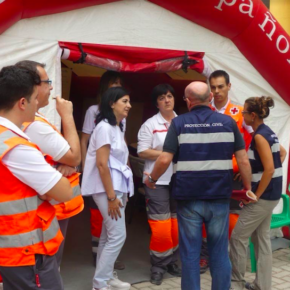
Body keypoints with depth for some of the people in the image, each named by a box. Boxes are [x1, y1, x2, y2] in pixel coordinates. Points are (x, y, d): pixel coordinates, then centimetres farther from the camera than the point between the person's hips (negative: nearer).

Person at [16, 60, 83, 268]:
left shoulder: (33, 119, 8)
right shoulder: (35, 125, -25)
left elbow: (67, 154, 13)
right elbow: (75, 156, -18)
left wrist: (68, 162, -10)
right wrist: (67, 116, -13)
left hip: (49, 207, 10)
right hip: (52, 208, -10)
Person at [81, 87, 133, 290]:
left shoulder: (117, 128, 14)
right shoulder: (105, 127, -14)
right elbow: (101, 164, -20)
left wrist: (121, 192, 15)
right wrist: (111, 196, -20)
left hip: (116, 187, 9)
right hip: (107, 188, -9)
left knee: (109, 235, 13)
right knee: (118, 235, -8)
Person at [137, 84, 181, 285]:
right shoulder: (150, 124, -1)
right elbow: (142, 152, -8)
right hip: (158, 181, -4)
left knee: (177, 224, 10)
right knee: (160, 226, -4)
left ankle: (172, 261, 26)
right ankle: (158, 266, 12)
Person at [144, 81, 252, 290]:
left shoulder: (179, 123, -2)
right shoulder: (228, 122, 2)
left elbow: (165, 160, -8)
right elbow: (243, 160, 0)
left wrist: (151, 179, 9)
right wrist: (248, 188, 11)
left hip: (189, 197, -1)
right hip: (219, 197, 1)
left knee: (190, 253, 8)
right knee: (220, 252, 11)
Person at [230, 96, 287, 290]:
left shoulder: (259, 136, -19)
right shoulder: (268, 132, 9)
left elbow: (269, 170, -25)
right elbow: (283, 153, 24)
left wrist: (256, 195, -17)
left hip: (264, 195, -9)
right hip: (271, 193, 9)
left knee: (238, 237, 2)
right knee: (262, 238, 15)